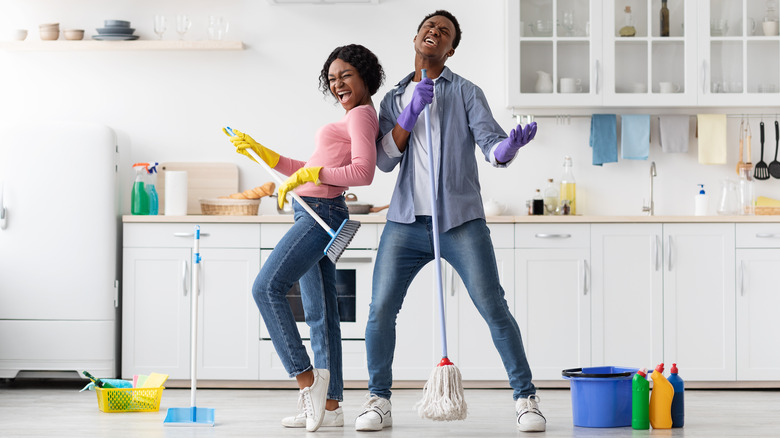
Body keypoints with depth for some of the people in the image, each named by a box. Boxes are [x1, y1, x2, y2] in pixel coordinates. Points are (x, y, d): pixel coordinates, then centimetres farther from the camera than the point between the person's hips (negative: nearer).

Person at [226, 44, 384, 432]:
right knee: (320, 312, 6)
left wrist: (308, 174, -20)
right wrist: (257, 151, 25)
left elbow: (363, 173, -20)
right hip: (315, 215, 10)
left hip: (322, 213, -10)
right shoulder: (350, 119, 23)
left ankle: (306, 376, -14)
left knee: (267, 287, -15)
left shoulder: (361, 115, -7)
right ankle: (330, 404, 7)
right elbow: (310, 173, 27)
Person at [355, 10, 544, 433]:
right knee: (381, 310, -3)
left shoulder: (466, 92, 7)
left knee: (494, 308, -8)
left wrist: (510, 145, -30)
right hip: (406, 223, 3)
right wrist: (410, 114, -8)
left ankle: (526, 398, 1)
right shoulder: (394, 99, 16)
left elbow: (490, 143, -6)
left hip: (461, 222, -2)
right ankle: (378, 401, 12)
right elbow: (384, 159, 4)